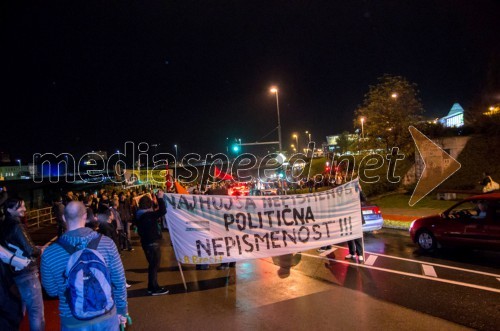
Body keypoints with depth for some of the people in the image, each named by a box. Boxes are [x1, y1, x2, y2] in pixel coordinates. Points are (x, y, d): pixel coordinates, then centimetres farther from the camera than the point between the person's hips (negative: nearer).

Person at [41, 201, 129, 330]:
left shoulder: (50, 254, -14)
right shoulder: (107, 243, -15)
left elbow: (52, 291, 0)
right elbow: (119, 281, -7)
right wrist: (122, 310, 7)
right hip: (107, 317, 1)